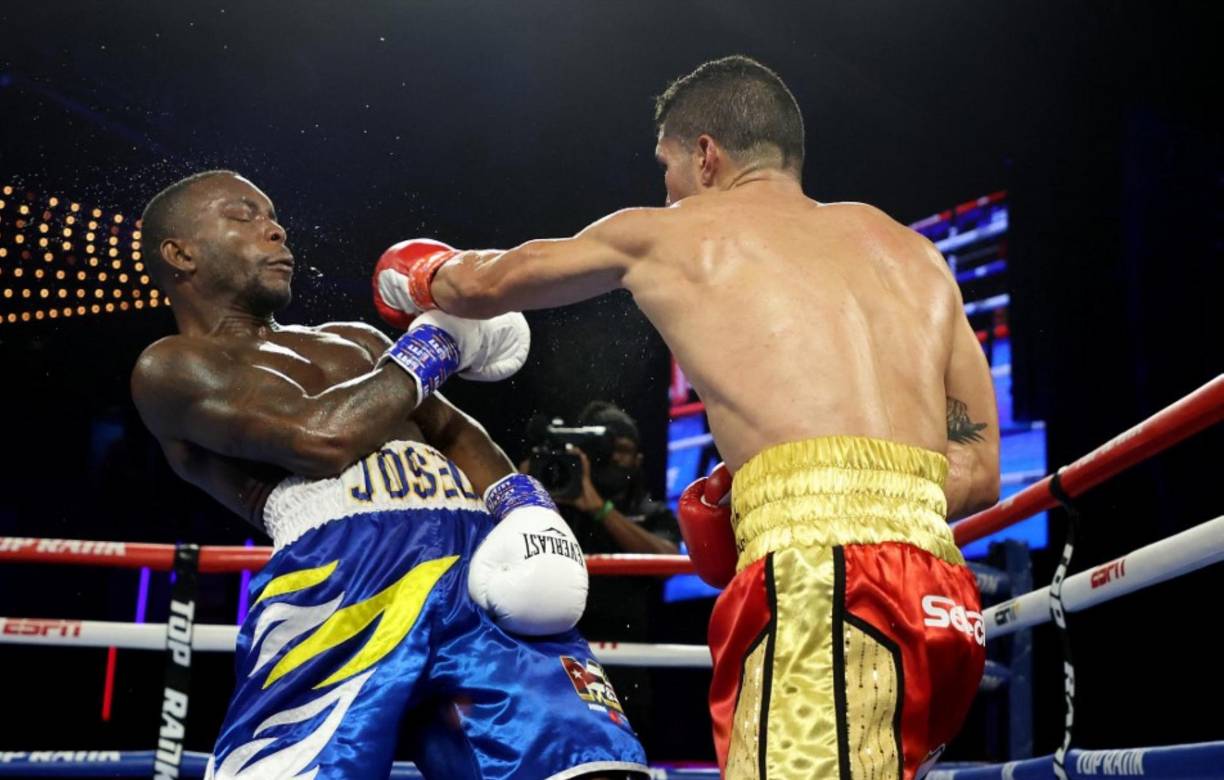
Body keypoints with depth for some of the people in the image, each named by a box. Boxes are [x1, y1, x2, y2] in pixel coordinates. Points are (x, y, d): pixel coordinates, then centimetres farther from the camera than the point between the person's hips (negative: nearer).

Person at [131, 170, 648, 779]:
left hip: (478, 548, 4)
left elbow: (454, 432, 25)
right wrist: (431, 348, 12)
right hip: (345, 568, -4)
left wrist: (526, 502, 3)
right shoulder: (172, 368, 12)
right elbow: (322, 437, -4)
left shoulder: (353, 341, 34)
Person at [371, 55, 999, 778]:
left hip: (824, 581, -6)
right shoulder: (912, 251, 25)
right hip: (941, 597, 7)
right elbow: (979, 470, 21)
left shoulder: (665, 234, 15)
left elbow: (491, 282, 33)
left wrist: (424, 278, 55)